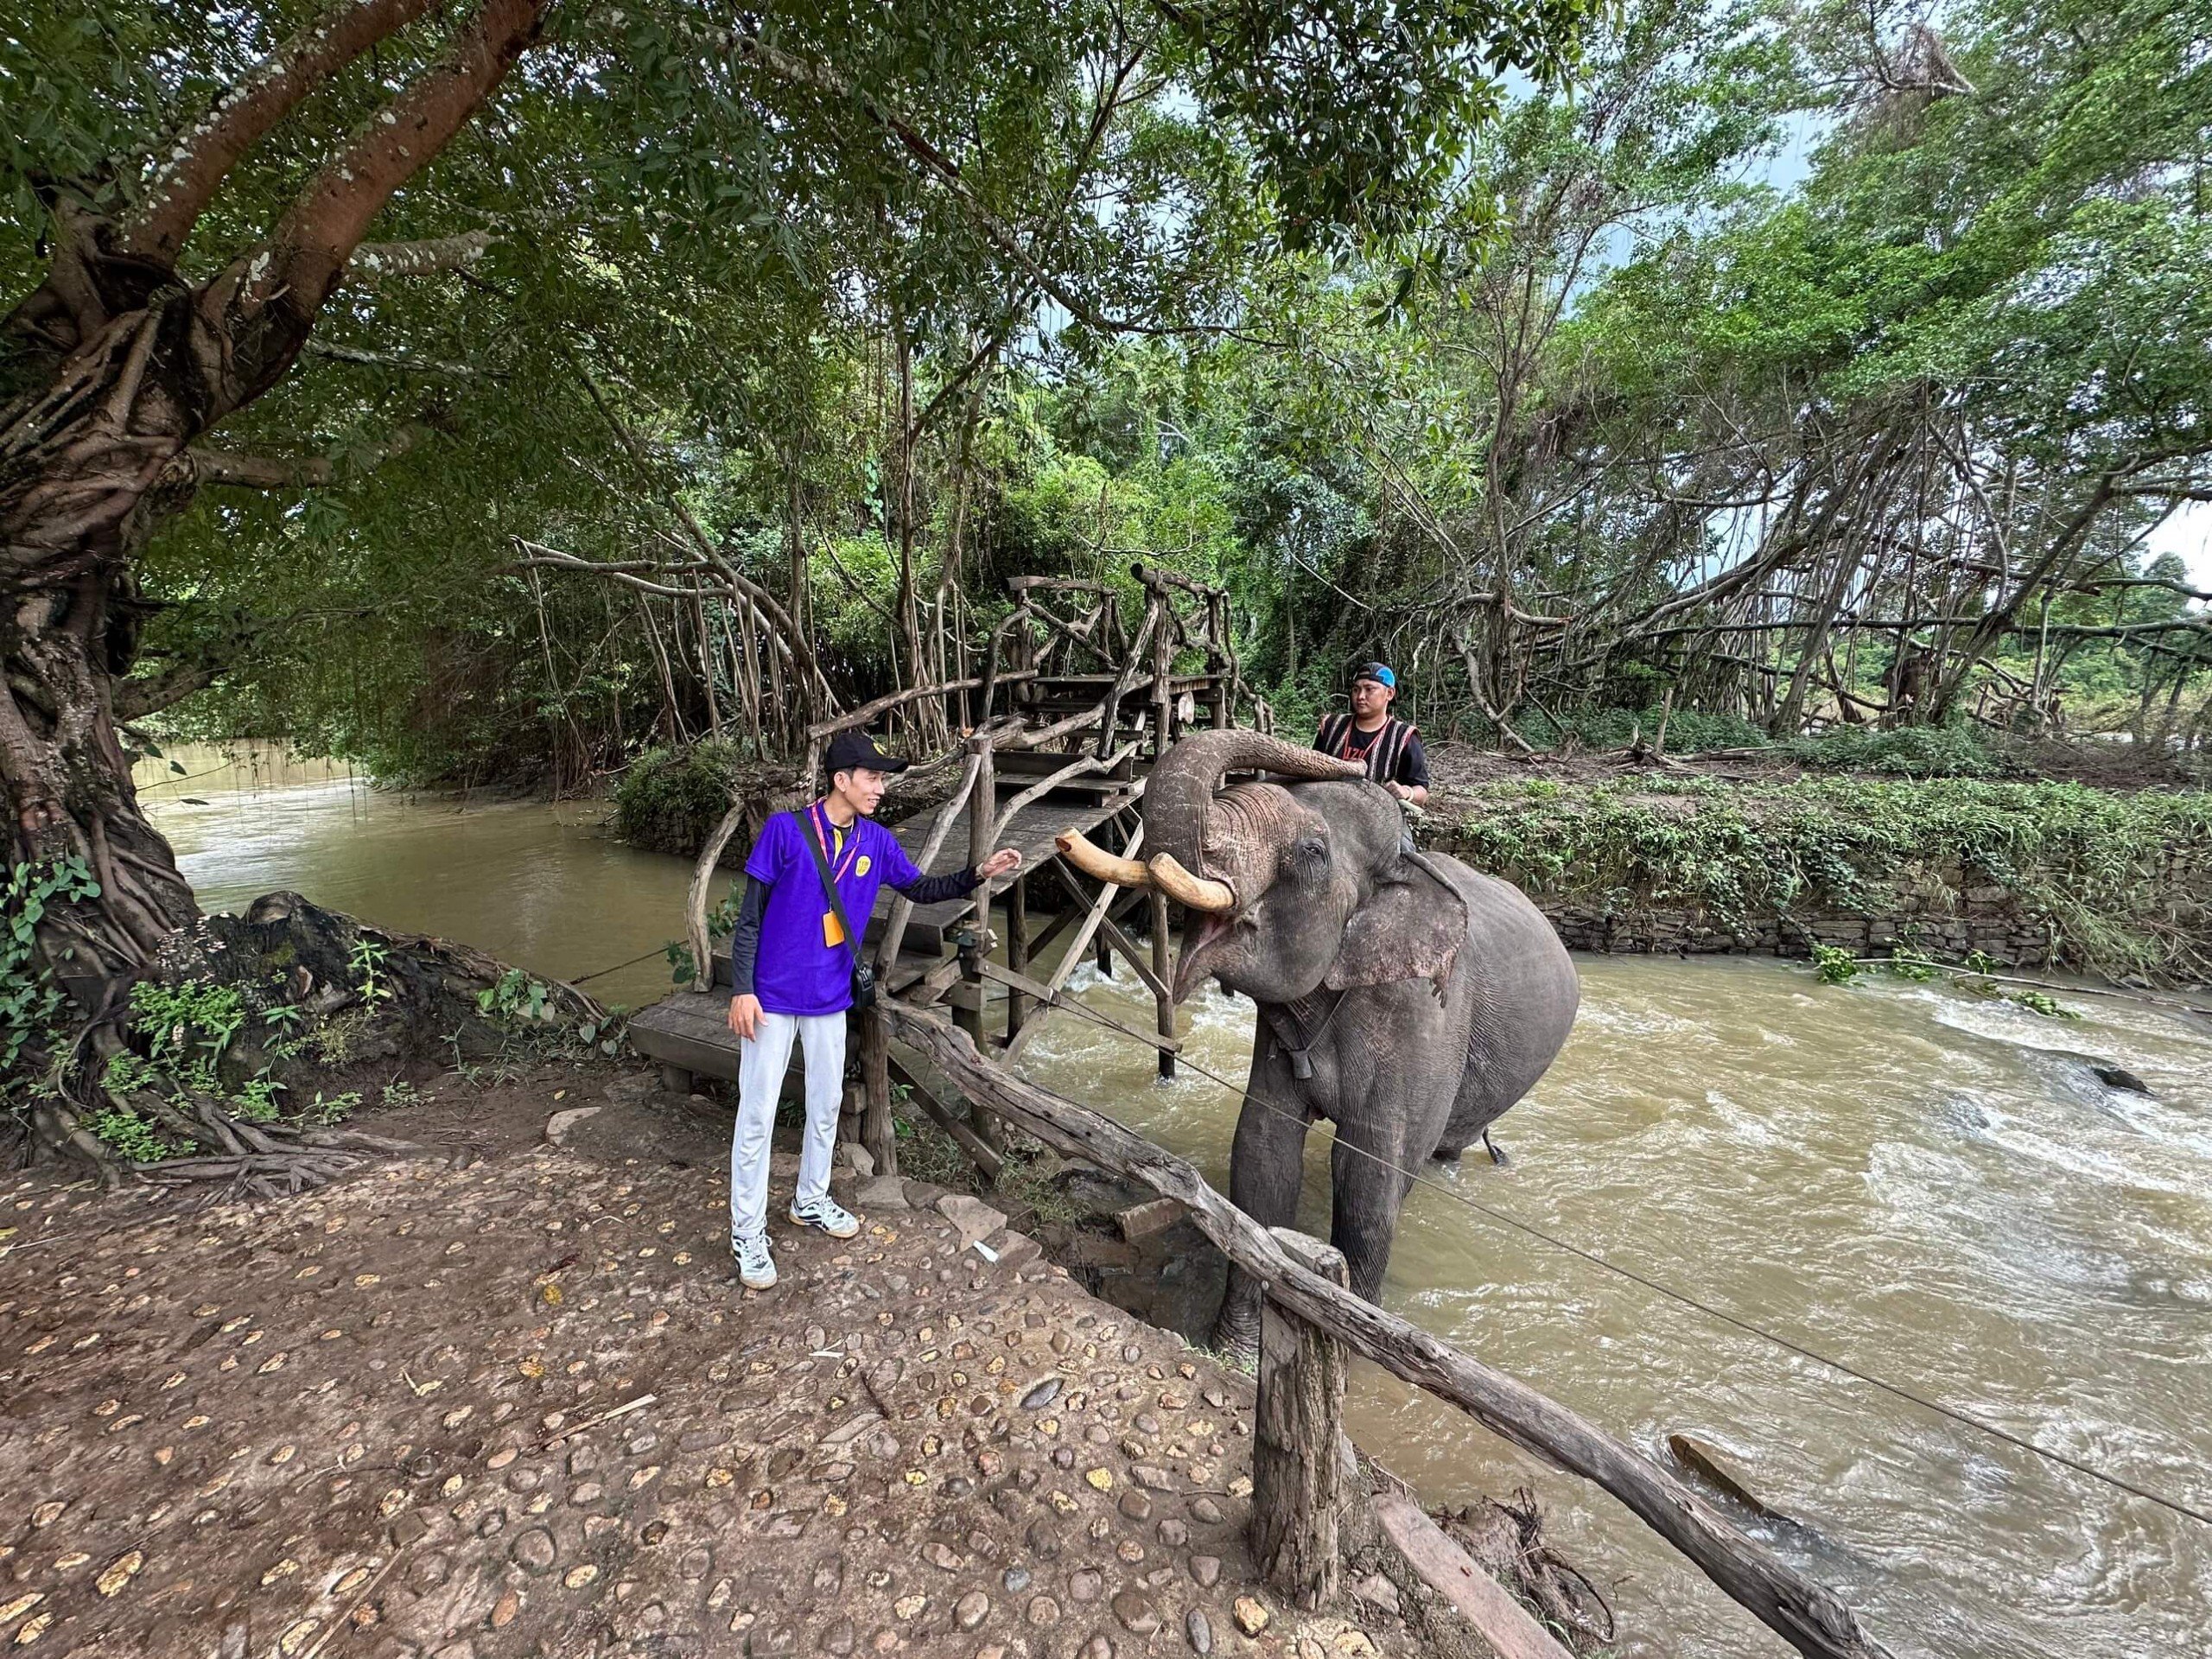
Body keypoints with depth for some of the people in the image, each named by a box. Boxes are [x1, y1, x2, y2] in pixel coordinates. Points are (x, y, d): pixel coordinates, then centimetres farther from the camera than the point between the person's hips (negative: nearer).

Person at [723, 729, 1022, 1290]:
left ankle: (811, 1200, 38)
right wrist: (741, 990, -12)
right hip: (772, 997, -5)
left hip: (830, 998, 5)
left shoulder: (876, 841, -1)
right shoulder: (785, 830, -14)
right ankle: (747, 1232, 20)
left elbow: (920, 889, 10)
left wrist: (978, 873, -3)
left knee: (827, 1105, 17)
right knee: (757, 1113, 4)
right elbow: (749, 916, -10)